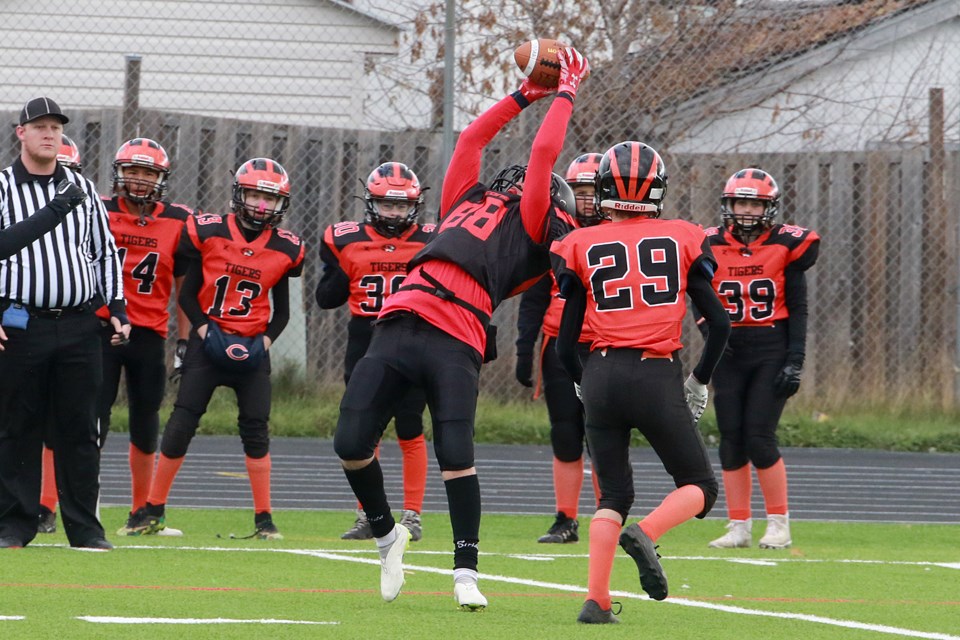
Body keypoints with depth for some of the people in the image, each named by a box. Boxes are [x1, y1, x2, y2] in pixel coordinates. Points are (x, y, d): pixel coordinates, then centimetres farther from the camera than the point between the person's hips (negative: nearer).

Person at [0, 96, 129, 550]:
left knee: (80, 431, 3)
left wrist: (117, 308, 10)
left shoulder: (82, 188, 14)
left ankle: (84, 526, 8)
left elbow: (105, 252, 19)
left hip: (80, 327, 3)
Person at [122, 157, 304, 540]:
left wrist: (264, 342, -5)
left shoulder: (284, 249, 2)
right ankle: (154, 511, 2)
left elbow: (281, 311, 10)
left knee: (256, 429, -2)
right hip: (208, 342, -2)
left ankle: (264, 518, 6)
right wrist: (206, 331, -12)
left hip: (252, 347, 2)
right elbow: (187, 295, 0)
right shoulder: (208, 233, -5)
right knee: (181, 423, -6)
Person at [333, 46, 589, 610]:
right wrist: (525, 96, 45)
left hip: (455, 341, -5)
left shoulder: (532, 224, 14)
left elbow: (544, 152, 13)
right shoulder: (469, 202, 29)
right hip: (399, 325, 5)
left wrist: (565, 95, 26)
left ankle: (466, 572, -5)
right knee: (351, 444, -1)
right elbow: (471, 140, 39)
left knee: (456, 454, -15)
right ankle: (387, 536, 21)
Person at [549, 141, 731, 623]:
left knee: (614, 495, 15)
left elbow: (566, 344, 7)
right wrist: (699, 380, 21)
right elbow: (720, 324, 7)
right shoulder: (681, 239, 6)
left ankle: (597, 600, -1)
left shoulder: (583, 248, 6)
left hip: (601, 372, 2)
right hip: (658, 376, -2)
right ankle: (646, 534, -18)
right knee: (699, 487, 12)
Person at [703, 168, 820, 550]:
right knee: (731, 440, 1)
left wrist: (795, 361, -7)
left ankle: (779, 524, 2)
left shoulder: (786, 246, -2)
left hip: (771, 351, -3)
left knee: (759, 438, -10)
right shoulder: (711, 247, 4)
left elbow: (798, 310, 0)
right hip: (729, 351, 3)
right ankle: (739, 527, 9)